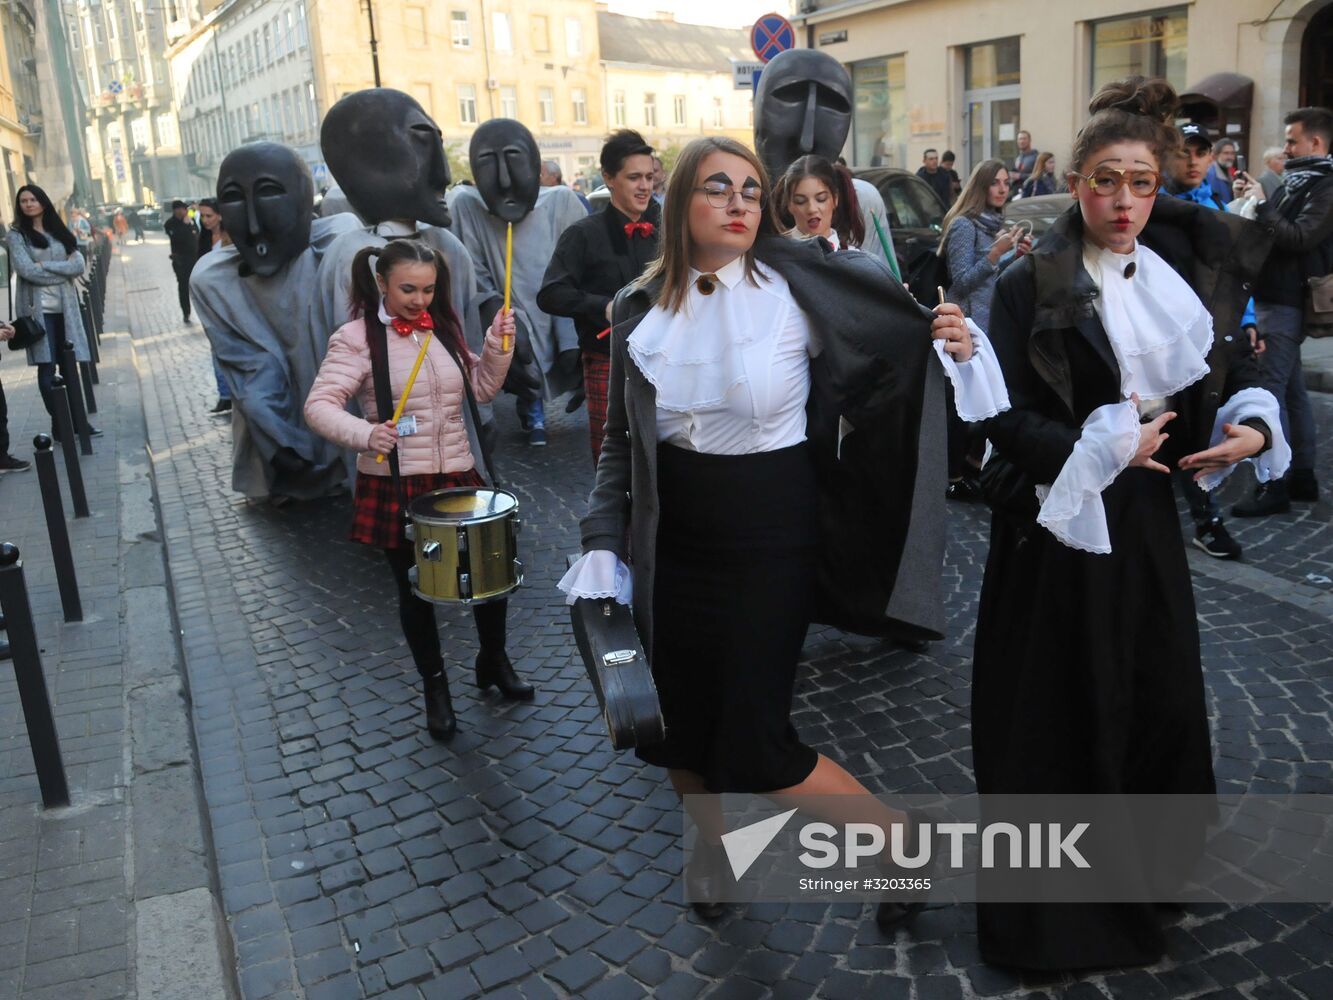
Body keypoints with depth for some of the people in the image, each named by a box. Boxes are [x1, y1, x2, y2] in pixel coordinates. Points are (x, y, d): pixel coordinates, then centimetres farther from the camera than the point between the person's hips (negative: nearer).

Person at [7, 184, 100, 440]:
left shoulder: (60, 232, 12)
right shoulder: (16, 235, 1)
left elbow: (79, 265, -1)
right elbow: (27, 270, -11)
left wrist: (45, 266, -10)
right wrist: (63, 270, -5)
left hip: (65, 306, 3)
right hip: (38, 308, -3)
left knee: (69, 366, 5)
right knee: (46, 367, -2)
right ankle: (58, 424, 4)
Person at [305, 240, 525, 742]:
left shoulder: (444, 327, 7)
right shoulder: (357, 337, -10)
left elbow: (482, 387, 11)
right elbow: (319, 405, -15)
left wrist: (498, 345, -5)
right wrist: (365, 434, -32)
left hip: (459, 476, 4)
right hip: (395, 485, -4)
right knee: (415, 590, 10)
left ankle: (493, 661, 36)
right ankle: (435, 687, 32)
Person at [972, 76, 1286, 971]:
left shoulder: (1183, 276, 6)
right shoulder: (1030, 287, -10)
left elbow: (1228, 373, 14)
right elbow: (1004, 420, -15)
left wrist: (1253, 427, -6)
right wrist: (1107, 447, -17)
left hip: (1144, 519, 5)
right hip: (1056, 525, -5)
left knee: (1160, 695, 13)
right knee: (1057, 713, 4)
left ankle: (1143, 872, 38)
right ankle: (1052, 902, 24)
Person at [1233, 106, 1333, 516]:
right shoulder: (1296, 181, 16)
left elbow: (1299, 239, -23)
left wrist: (1263, 203, -19)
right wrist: (1252, 201, 4)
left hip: (1286, 302, -10)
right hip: (1275, 297, 10)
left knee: (1269, 392, -11)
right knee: (1292, 390, 13)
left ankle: (1275, 486, -7)